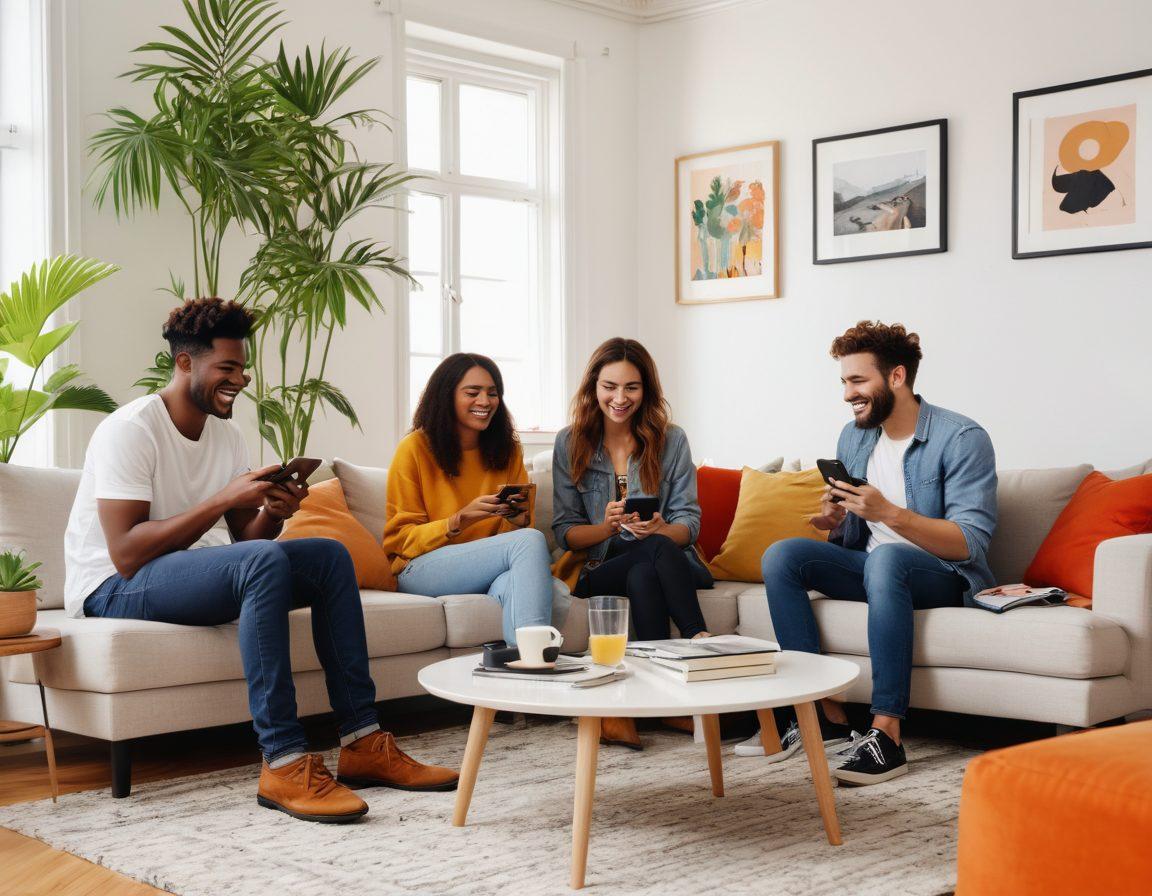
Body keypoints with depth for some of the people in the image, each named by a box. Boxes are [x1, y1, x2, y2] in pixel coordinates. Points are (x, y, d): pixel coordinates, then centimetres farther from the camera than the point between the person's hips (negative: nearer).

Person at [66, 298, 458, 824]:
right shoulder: (130, 429, -15)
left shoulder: (226, 435, 10)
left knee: (330, 555, -7)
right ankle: (284, 765, -36)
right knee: (264, 560, -33)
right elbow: (126, 555, -25)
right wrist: (223, 500, -27)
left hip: (197, 573, 8)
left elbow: (246, 536, 10)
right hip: (113, 589, -8)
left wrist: (273, 513, -13)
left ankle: (362, 743, -10)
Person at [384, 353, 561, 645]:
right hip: (419, 570, -4)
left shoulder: (508, 450, 13)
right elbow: (401, 538, -3)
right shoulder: (415, 448, -2)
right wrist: (460, 520, -19)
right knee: (530, 540, -30)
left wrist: (518, 518, -10)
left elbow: (520, 528, 15)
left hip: (485, 568, 4)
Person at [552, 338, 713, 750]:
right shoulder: (570, 443, 3)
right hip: (597, 567, 0)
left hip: (667, 559, 1)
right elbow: (565, 533, 0)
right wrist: (607, 526, -21)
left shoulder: (671, 440, 4)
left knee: (642, 577, -38)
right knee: (657, 552, -35)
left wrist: (660, 529, -25)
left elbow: (689, 523, 0)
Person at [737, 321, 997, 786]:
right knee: (781, 556, -14)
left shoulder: (961, 439, -13)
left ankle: (886, 736, -39)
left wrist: (889, 513, -30)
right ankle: (824, 714, -17)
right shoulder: (853, 438, 8)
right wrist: (836, 521, -9)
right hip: (875, 569, 7)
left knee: (886, 558, -38)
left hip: (946, 577, -7)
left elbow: (970, 543, -21)